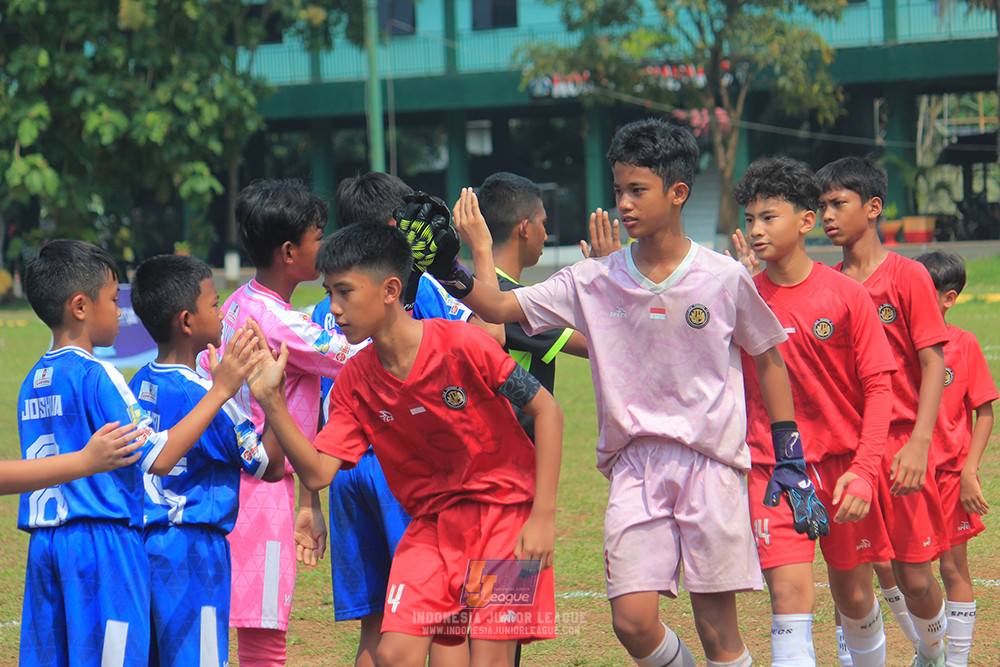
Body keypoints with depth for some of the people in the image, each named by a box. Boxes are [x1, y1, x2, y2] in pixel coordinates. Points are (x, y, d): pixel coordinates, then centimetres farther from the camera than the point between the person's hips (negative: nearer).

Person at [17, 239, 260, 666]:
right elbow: (158, 458, -15)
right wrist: (220, 390, -13)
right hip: (102, 541, -8)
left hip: (44, 544, 8)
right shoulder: (95, 375, -12)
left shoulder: (33, 381, 13)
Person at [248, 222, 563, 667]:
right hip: (430, 522, 4)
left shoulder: (461, 344, -18)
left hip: (505, 509, -4)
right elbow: (317, 473, -9)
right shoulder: (354, 383, -3)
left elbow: (546, 410, -11)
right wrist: (271, 401, -21)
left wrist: (543, 515, -15)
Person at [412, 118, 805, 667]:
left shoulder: (724, 279, -2)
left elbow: (768, 359, 10)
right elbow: (500, 308, -1)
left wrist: (790, 453, 6)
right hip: (633, 462, 2)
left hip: (712, 462, -2)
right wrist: (451, 274, -20)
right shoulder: (595, 281, 2)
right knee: (632, 621, -9)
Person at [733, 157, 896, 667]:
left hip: (843, 466, 0)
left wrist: (864, 470, -14)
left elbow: (878, 386, -4)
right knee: (789, 595, -14)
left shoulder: (846, 295, -5)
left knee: (854, 596, 11)